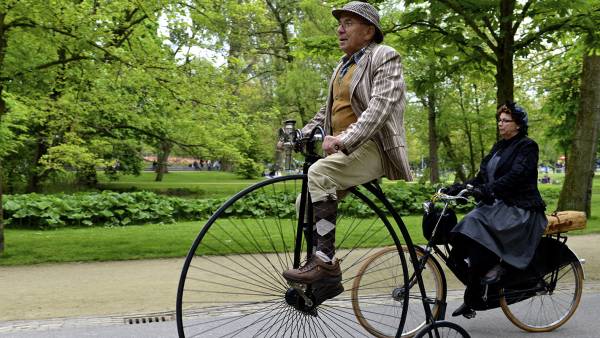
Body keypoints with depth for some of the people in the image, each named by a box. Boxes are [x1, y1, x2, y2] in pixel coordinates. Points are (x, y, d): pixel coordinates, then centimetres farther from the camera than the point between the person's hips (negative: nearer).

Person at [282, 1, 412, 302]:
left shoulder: (384, 57, -4)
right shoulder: (343, 65, 22)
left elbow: (382, 105, -20)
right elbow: (328, 109, 27)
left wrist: (345, 139, -30)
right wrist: (302, 134, 10)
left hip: (371, 146, -9)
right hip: (343, 148, 9)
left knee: (319, 173, -31)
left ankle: (325, 262, -29)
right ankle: (325, 278, 4)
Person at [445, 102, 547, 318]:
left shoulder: (527, 147, -4)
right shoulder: (499, 148, 20)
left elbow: (516, 175, -21)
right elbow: (483, 177, 15)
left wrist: (488, 189, -34)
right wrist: (461, 188, -2)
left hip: (519, 210, -7)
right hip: (496, 206, 7)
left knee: (476, 228, -32)